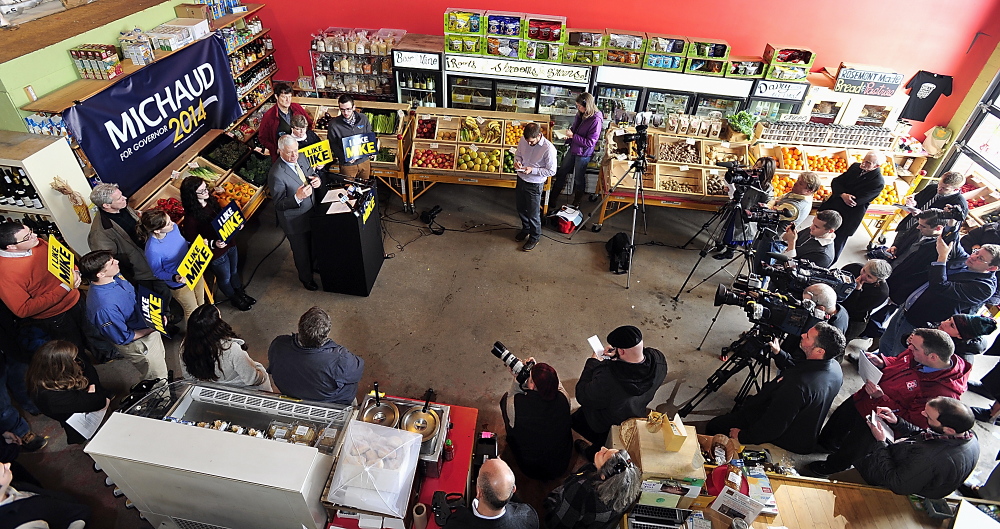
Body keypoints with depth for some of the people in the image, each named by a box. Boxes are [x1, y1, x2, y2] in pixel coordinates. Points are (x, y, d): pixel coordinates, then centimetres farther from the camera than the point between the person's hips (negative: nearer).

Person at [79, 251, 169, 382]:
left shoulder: (115, 276, -15)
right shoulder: (105, 307, -39)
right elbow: (123, 338, -25)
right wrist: (152, 329, -18)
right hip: (138, 344, -8)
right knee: (157, 378, 16)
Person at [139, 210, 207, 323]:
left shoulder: (173, 227, -18)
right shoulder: (152, 249, -34)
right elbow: (158, 272, -17)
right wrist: (174, 278, -34)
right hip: (180, 285, -6)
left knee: (201, 303, 30)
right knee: (192, 312, 19)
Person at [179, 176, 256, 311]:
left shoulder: (211, 200, -8)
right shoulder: (191, 217, -28)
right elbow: (192, 240, -19)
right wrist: (213, 244, -32)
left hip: (229, 243, 6)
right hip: (216, 253, -6)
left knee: (234, 271, 29)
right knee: (225, 278, 20)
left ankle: (241, 293, 54)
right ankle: (234, 299, 46)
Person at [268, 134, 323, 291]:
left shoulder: (301, 158, -8)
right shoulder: (276, 174, -29)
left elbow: (311, 173, 11)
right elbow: (279, 204, -24)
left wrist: (316, 179, -13)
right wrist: (297, 197, -42)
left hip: (311, 213, 7)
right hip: (295, 221, -7)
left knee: (313, 245, 29)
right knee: (301, 251, 16)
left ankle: (313, 266, 57)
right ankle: (306, 278, 42)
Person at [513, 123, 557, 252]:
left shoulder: (549, 149, -26)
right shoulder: (523, 140, -9)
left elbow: (551, 171, -18)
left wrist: (532, 170, -26)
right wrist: (517, 161, -13)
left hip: (535, 184, -6)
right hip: (521, 179, 6)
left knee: (533, 213, 9)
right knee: (520, 208, 23)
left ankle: (535, 237, 32)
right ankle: (525, 229, 48)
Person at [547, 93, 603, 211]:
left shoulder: (596, 120, -22)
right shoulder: (580, 114, -1)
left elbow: (590, 142, -22)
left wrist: (573, 136, -24)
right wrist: (568, 132, -5)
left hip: (583, 154, -7)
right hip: (573, 149, 8)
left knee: (579, 179, 9)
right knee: (561, 174, 12)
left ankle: (576, 205, 29)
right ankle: (552, 201, 23)